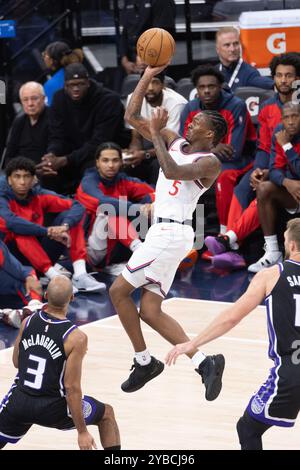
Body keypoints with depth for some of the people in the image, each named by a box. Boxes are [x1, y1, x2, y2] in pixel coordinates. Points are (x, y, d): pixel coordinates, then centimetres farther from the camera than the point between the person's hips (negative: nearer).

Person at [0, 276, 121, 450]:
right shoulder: (76, 338, -18)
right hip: (52, 409, -3)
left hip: (19, 402, 3)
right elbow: (71, 387, -18)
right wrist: (82, 432, -12)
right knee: (107, 414, 21)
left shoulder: (27, 322, -4)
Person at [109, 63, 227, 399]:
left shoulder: (209, 162, -10)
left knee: (118, 291, -4)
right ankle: (204, 363, 1)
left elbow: (172, 172, -29)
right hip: (164, 232, 9)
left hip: (170, 233, -9)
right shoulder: (174, 142, 13)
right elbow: (132, 117, 13)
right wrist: (148, 76, 7)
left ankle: (144, 362, 8)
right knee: (150, 311, 3)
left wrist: (156, 133, -21)